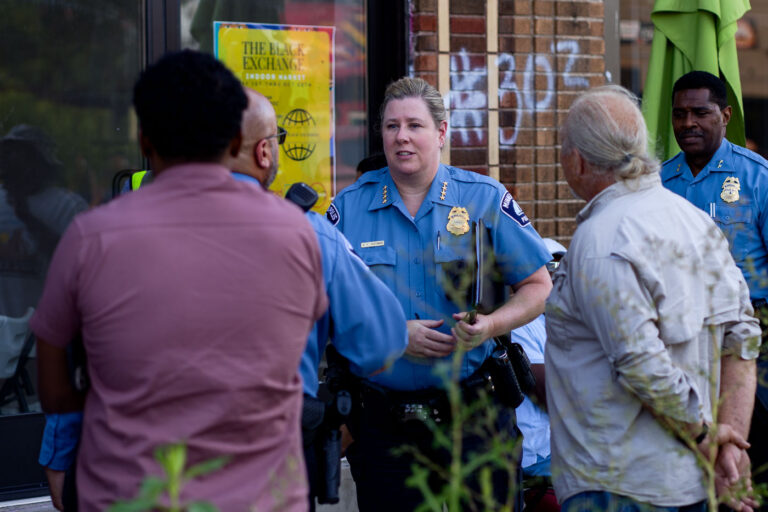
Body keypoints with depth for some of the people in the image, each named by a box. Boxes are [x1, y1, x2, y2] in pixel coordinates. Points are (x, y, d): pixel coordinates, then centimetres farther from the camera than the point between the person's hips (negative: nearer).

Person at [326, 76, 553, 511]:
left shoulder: (486, 199, 1)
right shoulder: (350, 207, 4)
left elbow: (539, 287, 3)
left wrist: (490, 325, -16)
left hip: (475, 413, -1)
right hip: (383, 421, 1)